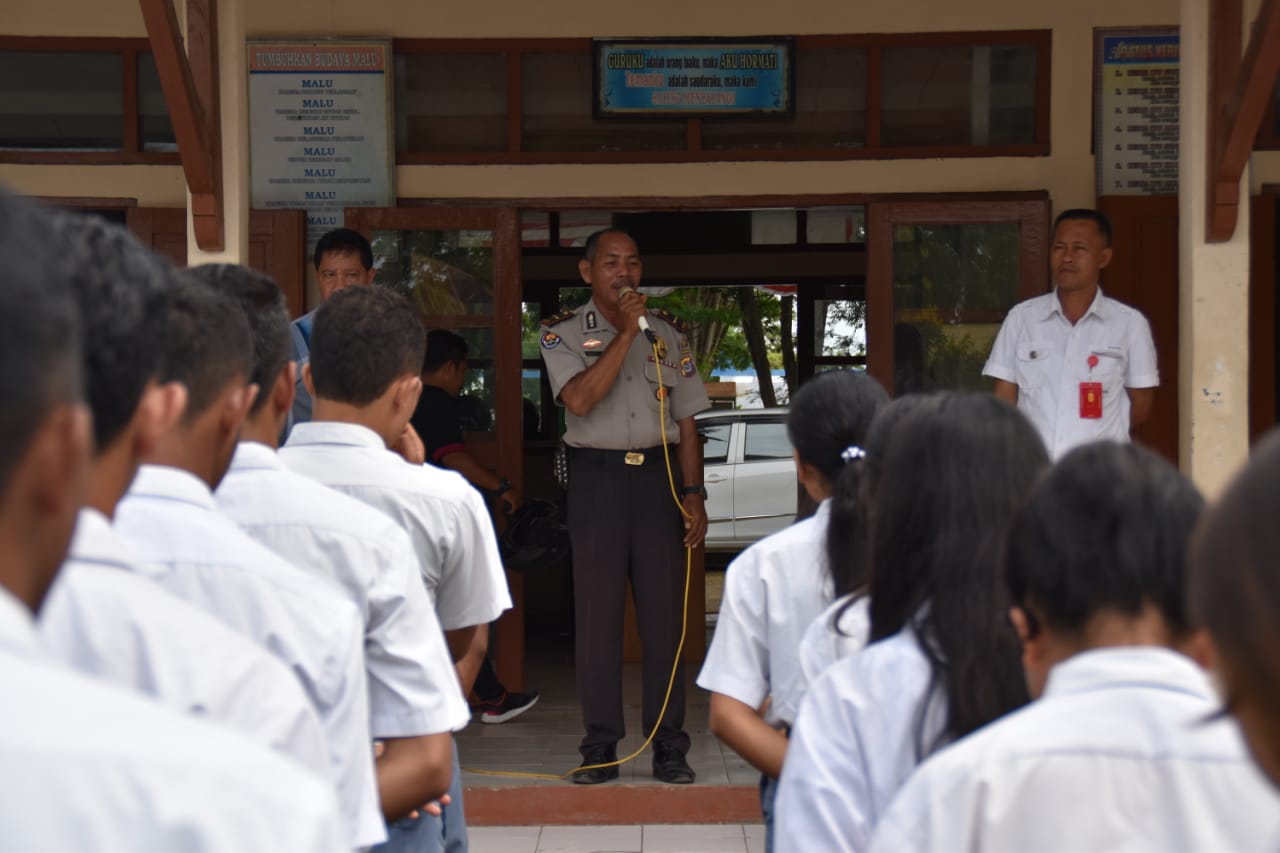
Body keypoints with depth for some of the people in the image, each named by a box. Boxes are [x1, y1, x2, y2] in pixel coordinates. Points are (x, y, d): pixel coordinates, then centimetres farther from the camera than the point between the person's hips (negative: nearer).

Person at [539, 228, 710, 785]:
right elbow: (581, 397, -17)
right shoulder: (563, 334, 2)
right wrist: (626, 331, -15)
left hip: (657, 476, 2)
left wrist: (694, 493, 4)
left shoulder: (668, 335, 12)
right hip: (596, 476, -2)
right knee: (596, 614, -1)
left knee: (664, 612, 1)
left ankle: (669, 746, 7)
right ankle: (600, 747, 7)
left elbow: (686, 423, 13)